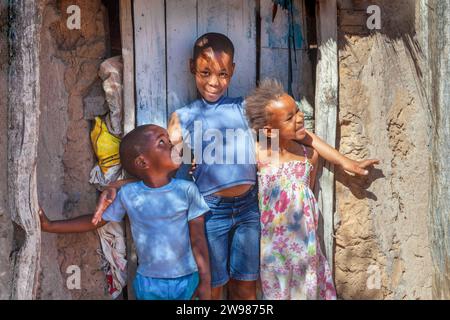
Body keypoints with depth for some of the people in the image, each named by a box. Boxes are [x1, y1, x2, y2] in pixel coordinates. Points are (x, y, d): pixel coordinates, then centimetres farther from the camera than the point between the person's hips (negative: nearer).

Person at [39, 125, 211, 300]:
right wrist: (50, 226, 4)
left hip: (187, 279, 0)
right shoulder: (128, 194, -8)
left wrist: (205, 282, -6)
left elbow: (198, 241, -6)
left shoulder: (187, 190, -10)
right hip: (148, 282, 1)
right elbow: (96, 220, 6)